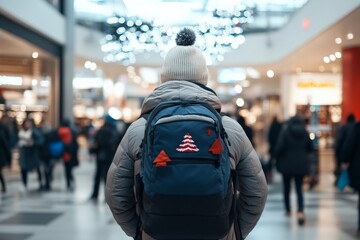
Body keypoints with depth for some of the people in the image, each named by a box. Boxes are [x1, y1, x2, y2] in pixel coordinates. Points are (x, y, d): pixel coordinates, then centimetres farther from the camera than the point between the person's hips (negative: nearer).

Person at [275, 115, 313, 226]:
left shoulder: (285, 131, -9)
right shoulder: (305, 133, 1)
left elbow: (279, 147, -15)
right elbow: (310, 148, 6)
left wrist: (277, 159, 0)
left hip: (287, 164, -2)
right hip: (301, 165, 2)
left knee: (286, 187, 16)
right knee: (299, 188, 3)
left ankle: (288, 209, 28)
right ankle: (300, 211, -17)